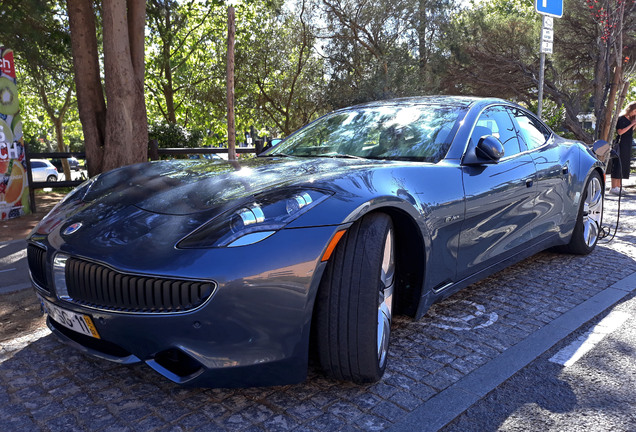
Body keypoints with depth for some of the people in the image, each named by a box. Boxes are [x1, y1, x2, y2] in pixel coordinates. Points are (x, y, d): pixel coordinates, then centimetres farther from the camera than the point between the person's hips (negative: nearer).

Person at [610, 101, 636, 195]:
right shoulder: (621, 118, -8)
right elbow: (620, 132, -16)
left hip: (627, 146, 8)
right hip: (620, 145, -8)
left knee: (624, 166, 9)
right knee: (618, 165, -9)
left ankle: (618, 187, 14)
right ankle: (613, 188, -8)